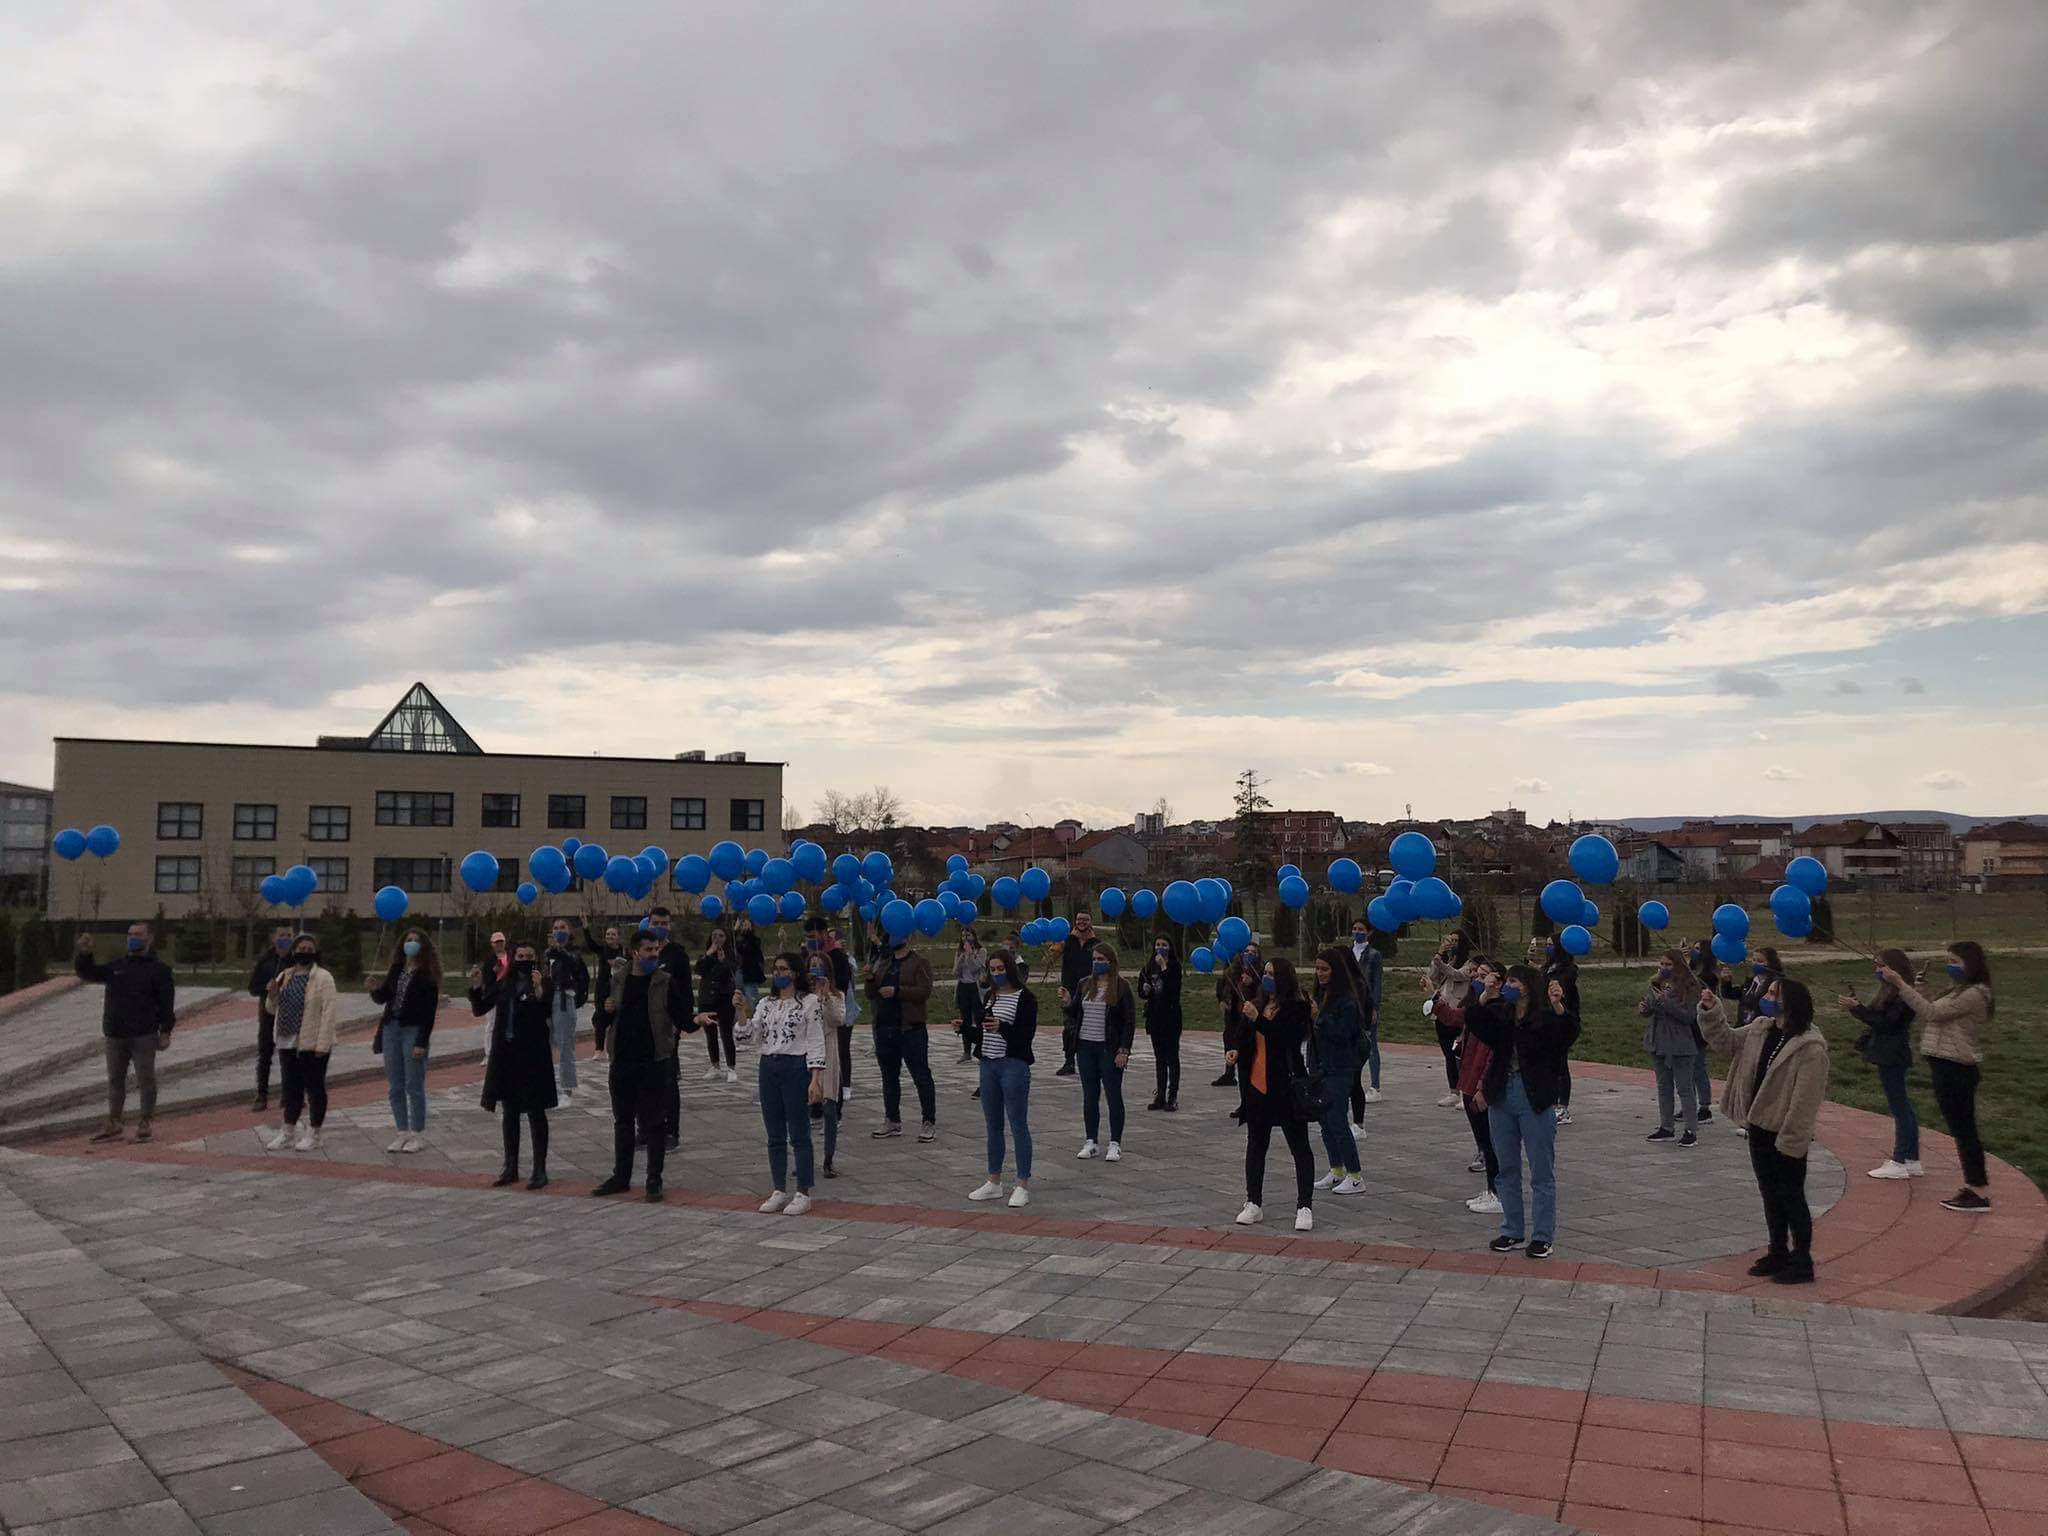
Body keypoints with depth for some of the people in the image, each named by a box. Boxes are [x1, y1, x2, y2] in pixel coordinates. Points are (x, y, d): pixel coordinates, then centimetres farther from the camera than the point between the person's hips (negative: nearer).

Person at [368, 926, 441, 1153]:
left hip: (413, 1031, -6)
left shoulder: (427, 974, -7)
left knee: (414, 1087, -1)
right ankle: (403, 1132, 18)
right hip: (391, 1029, 6)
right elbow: (382, 997, 12)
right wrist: (374, 989, -11)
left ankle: (418, 1134, 9)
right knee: (395, 1087, 9)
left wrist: (422, 1042, -16)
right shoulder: (396, 969, 10)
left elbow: (430, 1011, -11)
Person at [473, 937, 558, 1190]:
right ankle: (510, 1168, 23)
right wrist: (476, 988, -6)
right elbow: (479, 1010, 9)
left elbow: (547, 1013, -19)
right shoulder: (504, 983, 7)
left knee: (536, 1112, 0)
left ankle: (540, 1170, 6)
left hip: (532, 1054, -5)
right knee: (509, 1112, 13)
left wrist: (539, 989, -32)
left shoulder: (544, 982, -6)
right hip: (505, 1053, 5)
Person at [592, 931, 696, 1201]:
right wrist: (606, 1009, -5)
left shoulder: (666, 982, -2)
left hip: (653, 1063, -3)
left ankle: (654, 1180, 10)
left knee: (654, 1123, 1)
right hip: (622, 1061, 4)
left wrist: (696, 1021, -26)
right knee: (622, 1121, 14)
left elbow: (682, 1019, -5)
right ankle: (621, 1177, 26)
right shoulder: (618, 980, 7)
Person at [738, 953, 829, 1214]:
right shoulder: (765, 1004, 13)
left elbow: (816, 1043, -9)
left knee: (799, 1134, -1)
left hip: (796, 1068, -6)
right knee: (775, 1136, 10)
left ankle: (803, 1193, 6)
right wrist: (742, 1011, -8)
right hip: (768, 1068, 6)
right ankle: (779, 1191, 19)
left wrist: (816, 1080, -15)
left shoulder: (810, 1002, -4)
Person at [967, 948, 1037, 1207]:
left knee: (1018, 1126, -2)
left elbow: (1027, 1034, -15)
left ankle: (1023, 1186, 5)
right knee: (993, 1126, 14)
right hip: (988, 1065, 7)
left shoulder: (1025, 997, -8)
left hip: (1014, 1066, -7)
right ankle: (994, 1183, 24)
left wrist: (1002, 1027, -28)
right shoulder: (990, 996, 13)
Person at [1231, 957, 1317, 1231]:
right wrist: (1235, 1052, 2)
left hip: (1286, 1088, -7)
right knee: (1255, 1145, 12)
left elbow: (1286, 1039, -25)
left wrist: (1258, 1020, -30)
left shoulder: (1296, 1008, -11)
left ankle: (1305, 1206, 5)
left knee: (1299, 1147, 1)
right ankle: (1254, 1203, 20)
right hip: (1256, 1086, 7)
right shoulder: (1258, 1006, 10)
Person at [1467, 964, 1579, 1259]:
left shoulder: (1547, 1017, -8)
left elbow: (1570, 1033, -24)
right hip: (1501, 1098, 5)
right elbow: (1472, 1024, -6)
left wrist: (1558, 1006, -40)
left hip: (1535, 1101, -5)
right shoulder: (1499, 1015, 5)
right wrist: (1484, 999, -20)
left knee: (1542, 1172, 4)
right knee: (1506, 1169, 13)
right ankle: (1512, 1232, 24)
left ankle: (1543, 1236, 12)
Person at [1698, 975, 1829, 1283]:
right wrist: (1710, 1011, -3)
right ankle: (1778, 1252, 30)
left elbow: (1805, 1100, -22)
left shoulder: (1810, 1048, -21)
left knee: (1791, 1197, 3)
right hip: (1760, 1128, 8)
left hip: (1786, 1135, -8)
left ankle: (1802, 1261, 16)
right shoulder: (1760, 1030, 4)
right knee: (1770, 1194, 17)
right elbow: (1725, 1040, 13)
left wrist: (1791, 1139, -22)